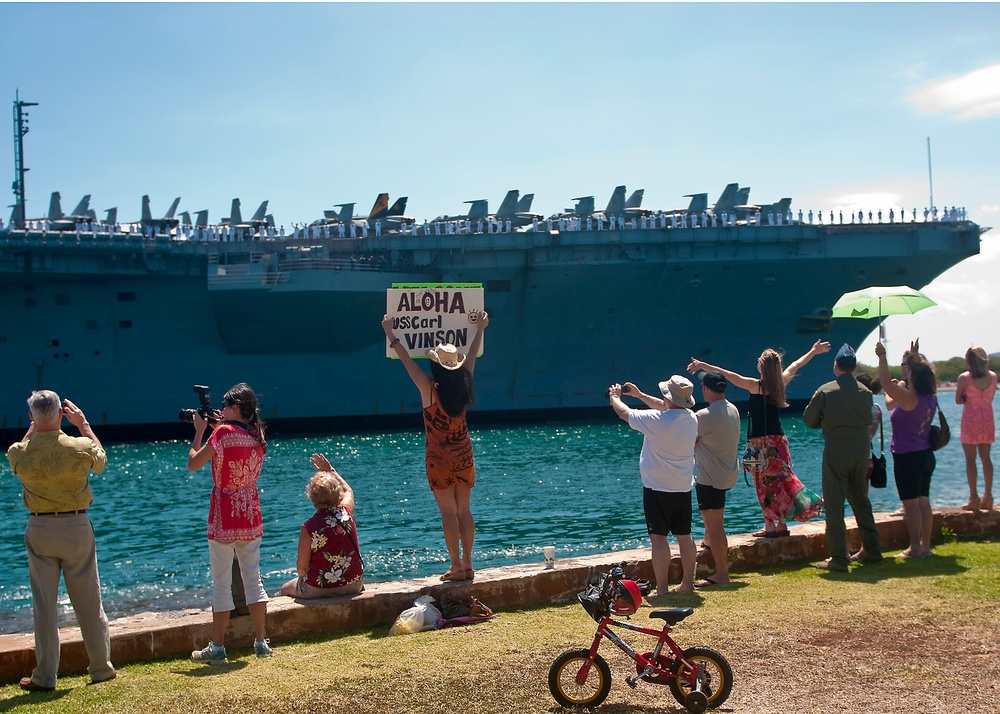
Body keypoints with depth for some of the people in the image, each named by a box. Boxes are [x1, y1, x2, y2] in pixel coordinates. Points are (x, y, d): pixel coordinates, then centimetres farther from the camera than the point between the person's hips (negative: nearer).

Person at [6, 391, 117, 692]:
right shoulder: (81, 447, -12)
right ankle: (102, 669, 19)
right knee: (89, 602, 10)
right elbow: (101, 459, 12)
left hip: (39, 530, 0)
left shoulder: (21, 454, -9)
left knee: (44, 605, 6)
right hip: (77, 526, 0)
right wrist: (84, 424, 18)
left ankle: (45, 677, 10)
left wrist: (33, 430, 23)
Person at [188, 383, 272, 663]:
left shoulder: (223, 432, -14)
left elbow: (193, 464, -10)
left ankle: (217, 648, 8)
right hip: (251, 515, 6)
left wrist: (199, 430, 1)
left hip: (224, 517, -6)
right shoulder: (257, 436, 5)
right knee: (253, 577, 12)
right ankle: (261, 642, 13)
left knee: (221, 583, 2)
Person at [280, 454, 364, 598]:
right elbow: (348, 491, 18)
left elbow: (302, 568, -15)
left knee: (285, 589, 25)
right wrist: (330, 470, 28)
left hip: (319, 590, -4)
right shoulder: (347, 513, -7)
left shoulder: (309, 528, -20)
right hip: (354, 585, 4)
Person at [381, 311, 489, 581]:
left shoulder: (429, 388, -13)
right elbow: (472, 356, 14)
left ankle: (456, 566, -4)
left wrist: (391, 335, 7)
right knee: (464, 510, 9)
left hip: (439, 458, -4)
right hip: (464, 455, 4)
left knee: (448, 511, -3)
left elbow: (407, 360, -4)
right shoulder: (464, 384, -2)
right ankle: (467, 564, 10)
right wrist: (479, 329, 30)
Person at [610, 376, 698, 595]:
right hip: (684, 488, 7)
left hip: (658, 488, -6)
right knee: (684, 536, 14)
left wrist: (615, 397, 17)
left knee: (659, 537, -3)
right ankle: (688, 583, 21)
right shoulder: (691, 418, 1)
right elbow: (666, 408, 21)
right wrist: (640, 395, 30)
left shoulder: (655, 420, -19)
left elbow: (624, 413, -4)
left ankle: (662, 589, -4)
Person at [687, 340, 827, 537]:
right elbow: (796, 365, 21)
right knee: (780, 479, 13)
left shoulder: (757, 386, -13)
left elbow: (729, 376, -22)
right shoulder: (780, 382, 3)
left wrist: (705, 366, -24)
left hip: (762, 442, -6)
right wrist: (813, 351, 38)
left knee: (765, 483, 0)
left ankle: (770, 526, 2)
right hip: (779, 439, 6)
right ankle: (781, 524, 17)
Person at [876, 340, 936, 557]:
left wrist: (882, 357, -15)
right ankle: (925, 545, 18)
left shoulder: (909, 398, -19)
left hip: (907, 458, -8)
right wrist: (917, 357, 28)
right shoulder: (931, 397, 4)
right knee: (923, 501, 13)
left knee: (911, 503, -3)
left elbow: (885, 382, -24)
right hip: (926, 456, 8)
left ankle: (915, 548, 0)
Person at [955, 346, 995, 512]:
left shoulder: (964, 378, -11)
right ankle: (988, 497, 9)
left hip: (970, 419, -4)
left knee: (970, 458, 0)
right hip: (987, 419, 4)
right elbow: (990, 398, 10)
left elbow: (958, 400, -3)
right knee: (986, 457, 10)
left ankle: (974, 498, -3)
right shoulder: (993, 376, -1)